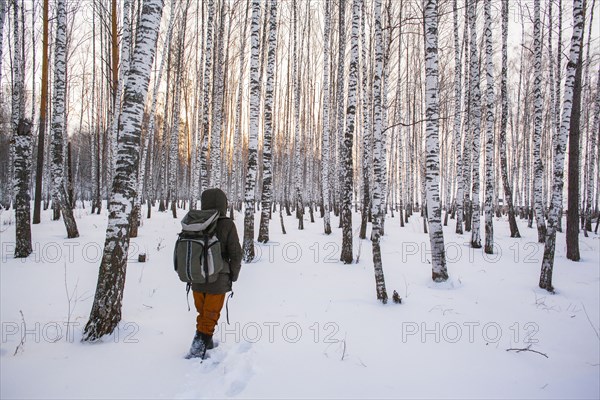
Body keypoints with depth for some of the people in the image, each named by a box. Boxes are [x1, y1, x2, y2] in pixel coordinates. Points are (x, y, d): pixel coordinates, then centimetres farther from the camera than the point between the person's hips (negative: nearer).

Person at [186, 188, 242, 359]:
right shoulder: (227, 225, -16)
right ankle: (200, 344, 5)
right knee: (210, 316, 10)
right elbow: (235, 255, -11)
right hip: (218, 281, -4)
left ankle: (206, 343, 35)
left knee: (202, 312, 22)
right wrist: (233, 276, 6)